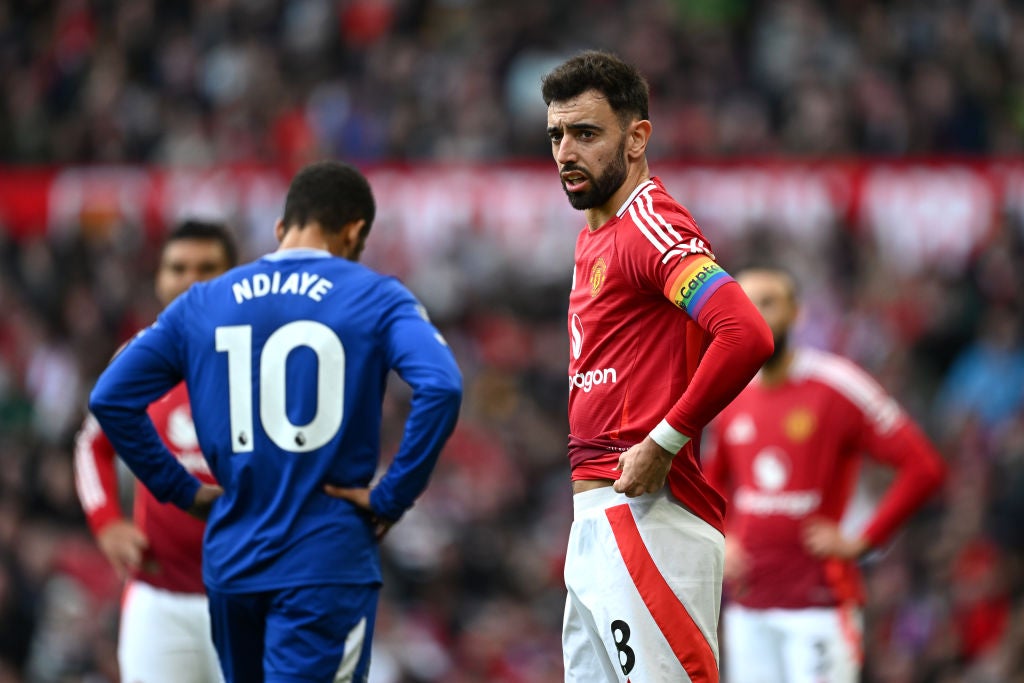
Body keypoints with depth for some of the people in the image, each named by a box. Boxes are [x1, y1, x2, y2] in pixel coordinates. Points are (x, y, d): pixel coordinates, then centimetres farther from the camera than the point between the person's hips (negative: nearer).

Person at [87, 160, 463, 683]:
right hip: (327, 562, -4)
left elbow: (110, 398, 7)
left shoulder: (201, 305, 9)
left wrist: (182, 490, 10)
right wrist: (391, 498, -9)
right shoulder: (375, 299, -2)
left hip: (230, 562, 4)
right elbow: (440, 388, -17)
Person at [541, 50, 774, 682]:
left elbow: (747, 335, -26)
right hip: (595, 517, 10)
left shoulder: (650, 225, -12)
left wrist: (662, 445, -20)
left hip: (649, 519, -10)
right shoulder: (593, 238, 19)